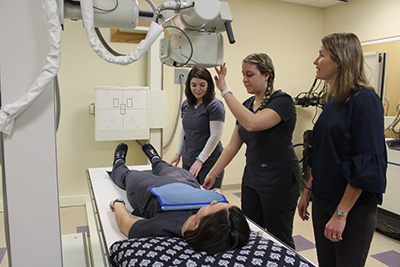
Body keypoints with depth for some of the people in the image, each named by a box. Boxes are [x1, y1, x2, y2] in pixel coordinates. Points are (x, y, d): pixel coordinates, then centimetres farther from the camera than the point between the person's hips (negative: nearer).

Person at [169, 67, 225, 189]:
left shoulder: (215, 105, -12)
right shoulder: (186, 104, 10)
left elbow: (215, 136, -16)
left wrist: (200, 160, -17)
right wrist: (178, 153, 15)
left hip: (209, 163, -6)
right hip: (187, 162, 7)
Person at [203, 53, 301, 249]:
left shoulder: (282, 101, -14)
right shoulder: (247, 104, 8)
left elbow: (252, 124, -33)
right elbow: (233, 145, 10)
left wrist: (225, 90, -28)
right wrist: (212, 174, 6)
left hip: (279, 181, -7)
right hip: (251, 179, 7)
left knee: (279, 240, 7)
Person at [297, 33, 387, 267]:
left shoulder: (365, 100, -17)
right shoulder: (334, 100, 8)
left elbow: (366, 166, -20)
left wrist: (341, 213, -19)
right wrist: (308, 190, 14)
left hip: (354, 206, -7)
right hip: (323, 200, 8)